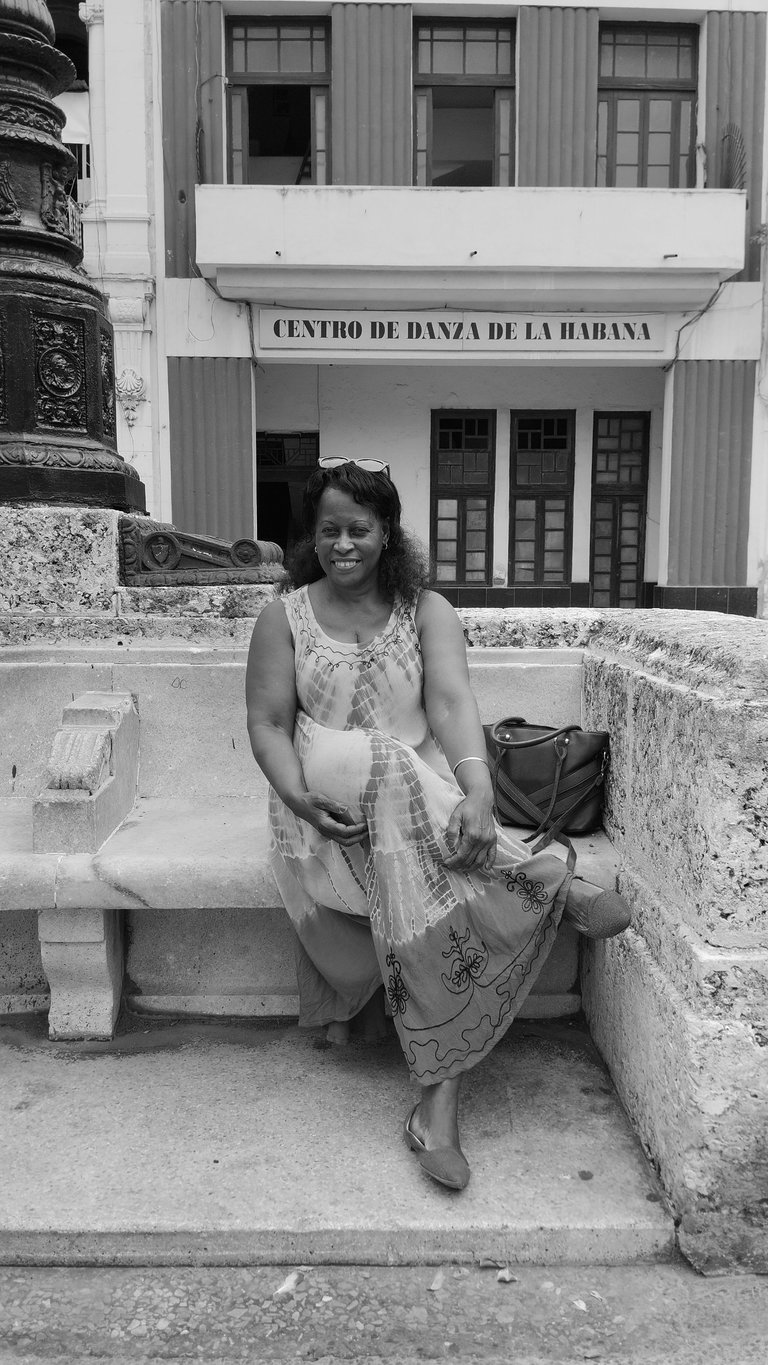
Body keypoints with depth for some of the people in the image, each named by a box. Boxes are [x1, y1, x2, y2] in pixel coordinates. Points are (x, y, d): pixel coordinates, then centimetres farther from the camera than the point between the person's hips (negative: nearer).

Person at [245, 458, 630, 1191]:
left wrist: (478, 794, -31)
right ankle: (547, 880, -33)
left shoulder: (427, 611, 5)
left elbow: (452, 703, -12)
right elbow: (267, 724, 0)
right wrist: (299, 797, -21)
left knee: (434, 902, -30)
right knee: (381, 765, -37)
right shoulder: (284, 617, 6)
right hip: (326, 800, -1)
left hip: (421, 801, 1)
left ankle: (439, 1101, -18)